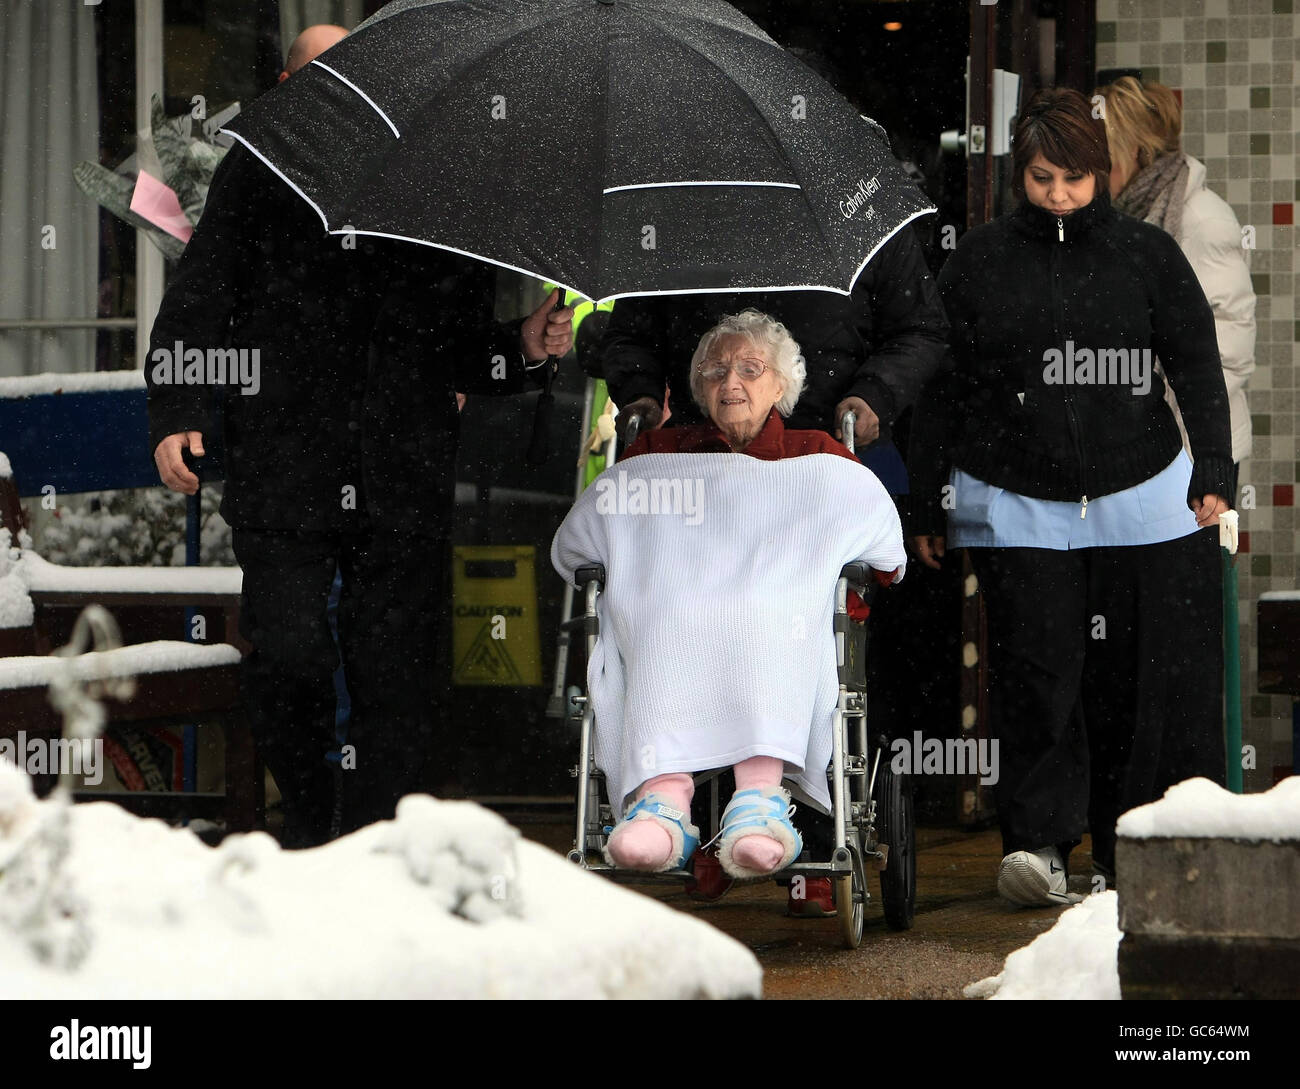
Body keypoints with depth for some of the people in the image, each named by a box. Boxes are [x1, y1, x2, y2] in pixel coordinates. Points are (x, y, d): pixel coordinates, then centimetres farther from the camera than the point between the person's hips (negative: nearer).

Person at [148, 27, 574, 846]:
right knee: (288, 656, -12)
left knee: (395, 677, 0)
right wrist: (177, 410, -2)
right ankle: (306, 818, 13)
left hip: (404, 490, 1)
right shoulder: (258, 175, 10)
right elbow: (197, 300, 10)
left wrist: (522, 347, -3)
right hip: (283, 471, -1)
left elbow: (461, 347, 17)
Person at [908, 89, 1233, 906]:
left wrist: (1213, 471, -3)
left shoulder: (1149, 255, 7)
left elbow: (1198, 369, 8)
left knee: (1138, 679, 1)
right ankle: (1039, 844, -10)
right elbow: (942, 387, 10)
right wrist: (927, 503, 9)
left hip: (1142, 497, 0)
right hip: (1018, 506, 0)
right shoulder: (978, 262, 7)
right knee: (1036, 668, -12)